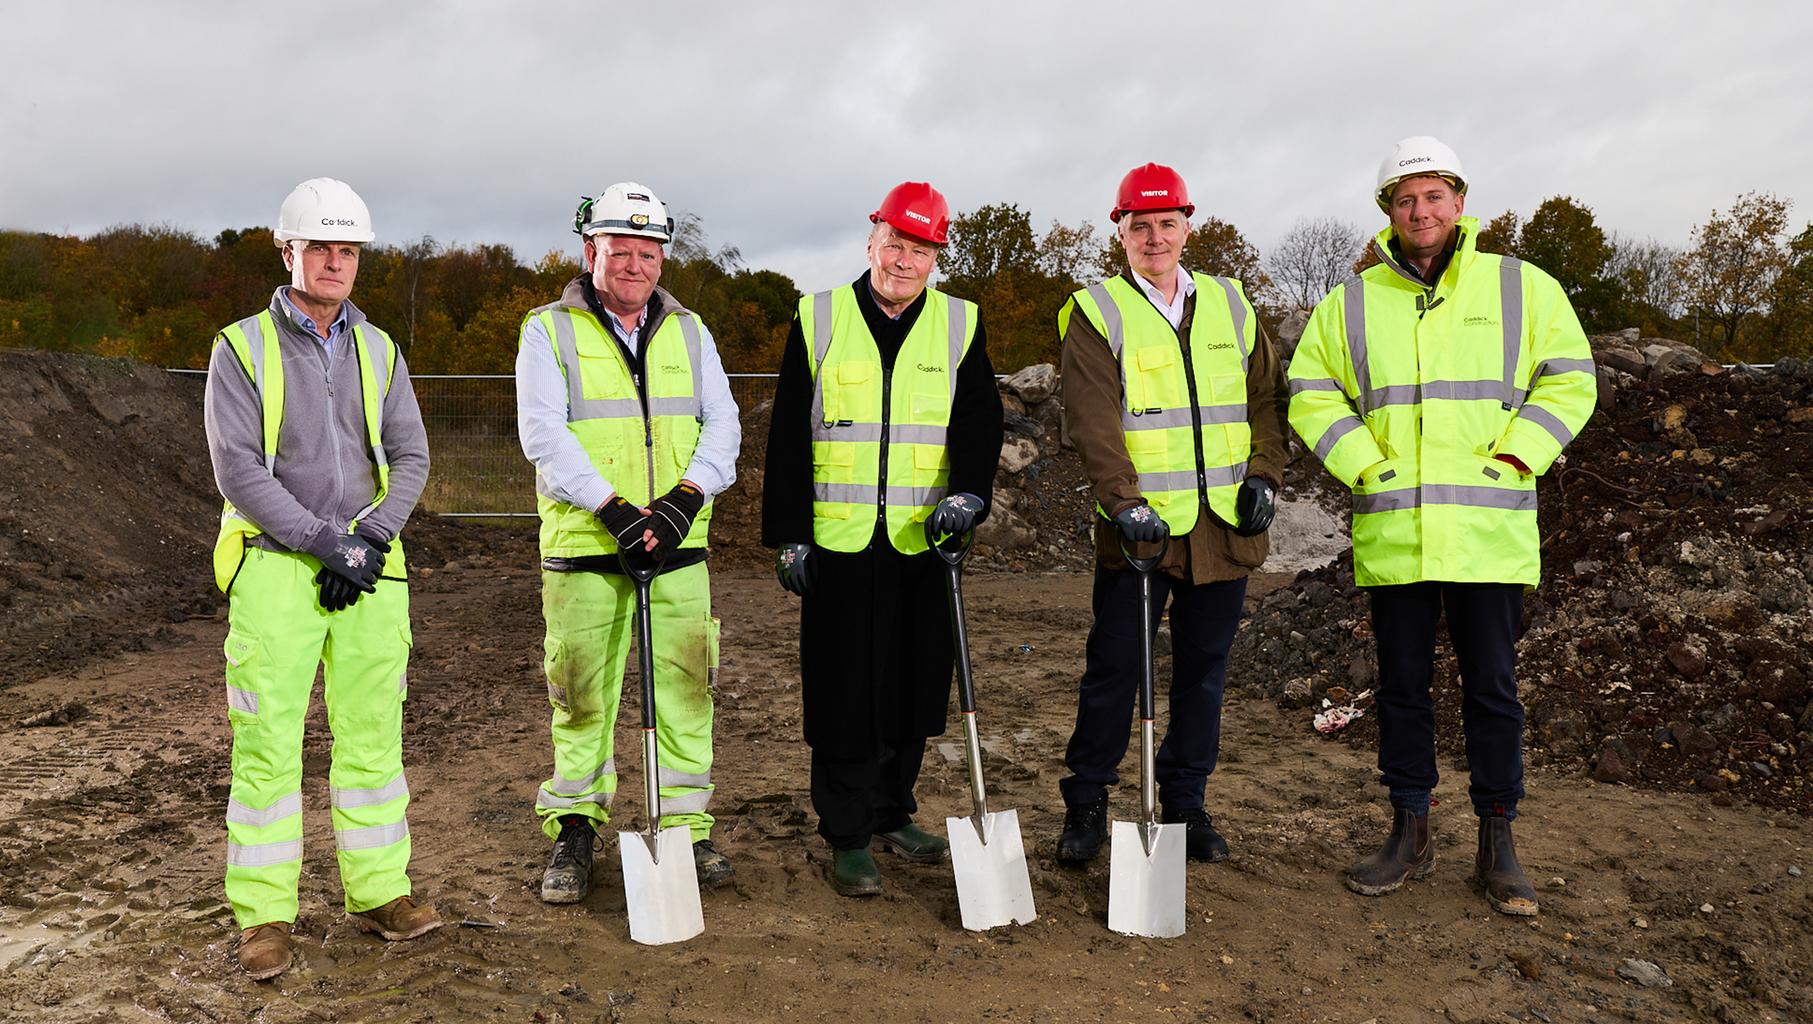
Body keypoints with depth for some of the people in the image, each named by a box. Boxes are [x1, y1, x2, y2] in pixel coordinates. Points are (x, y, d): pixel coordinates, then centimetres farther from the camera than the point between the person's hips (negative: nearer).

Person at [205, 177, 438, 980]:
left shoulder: (379, 351, 11)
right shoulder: (242, 349, -1)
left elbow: (411, 457, 5)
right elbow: (238, 470, -9)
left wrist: (369, 539, -9)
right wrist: (326, 543, -15)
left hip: (370, 569, 4)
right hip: (276, 569, -3)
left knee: (372, 733, 7)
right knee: (268, 742, -2)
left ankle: (378, 892, 17)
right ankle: (264, 915, 9)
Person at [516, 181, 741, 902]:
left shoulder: (688, 332, 14)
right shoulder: (549, 331, 4)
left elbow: (722, 423, 6)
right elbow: (543, 433, -8)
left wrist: (684, 499, -12)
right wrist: (615, 508, -18)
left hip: (679, 546, 3)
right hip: (584, 547, -3)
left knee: (685, 692, 4)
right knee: (582, 695, 4)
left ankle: (686, 829, 16)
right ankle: (573, 832, 19)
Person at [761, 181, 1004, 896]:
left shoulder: (960, 326, 7)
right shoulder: (819, 321, 4)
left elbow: (980, 419, 1)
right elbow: (788, 437, 3)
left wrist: (968, 491, -18)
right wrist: (787, 536, -1)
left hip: (923, 542, 2)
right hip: (839, 542, -2)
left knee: (914, 687, 10)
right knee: (844, 694, 2)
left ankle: (892, 813, 28)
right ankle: (849, 836, 13)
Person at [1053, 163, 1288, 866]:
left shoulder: (1229, 305, 13)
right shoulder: (1096, 313, -1)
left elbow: (1266, 397, 16)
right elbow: (1092, 419, -12)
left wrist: (1264, 475, 2)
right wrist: (1124, 500, -23)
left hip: (1225, 526, 4)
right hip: (1140, 526, -4)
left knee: (1203, 671, 11)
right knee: (1114, 668, 1)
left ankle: (1186, 803, 25)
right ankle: (1086, 805, 16)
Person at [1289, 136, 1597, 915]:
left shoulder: (1524, 289, 5)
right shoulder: (1350, 304, 7)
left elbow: (1569, 379, 7)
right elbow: (1310, 396, 8)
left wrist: (1512, 458, -6)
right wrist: (1364, 466, -4)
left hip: (1490, 531, -1)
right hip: (1391, 535, 1)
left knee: (1492, 690, 5)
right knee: (1401, 688, 9)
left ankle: (1497, 844, 19)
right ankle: (1410, 834, 22)